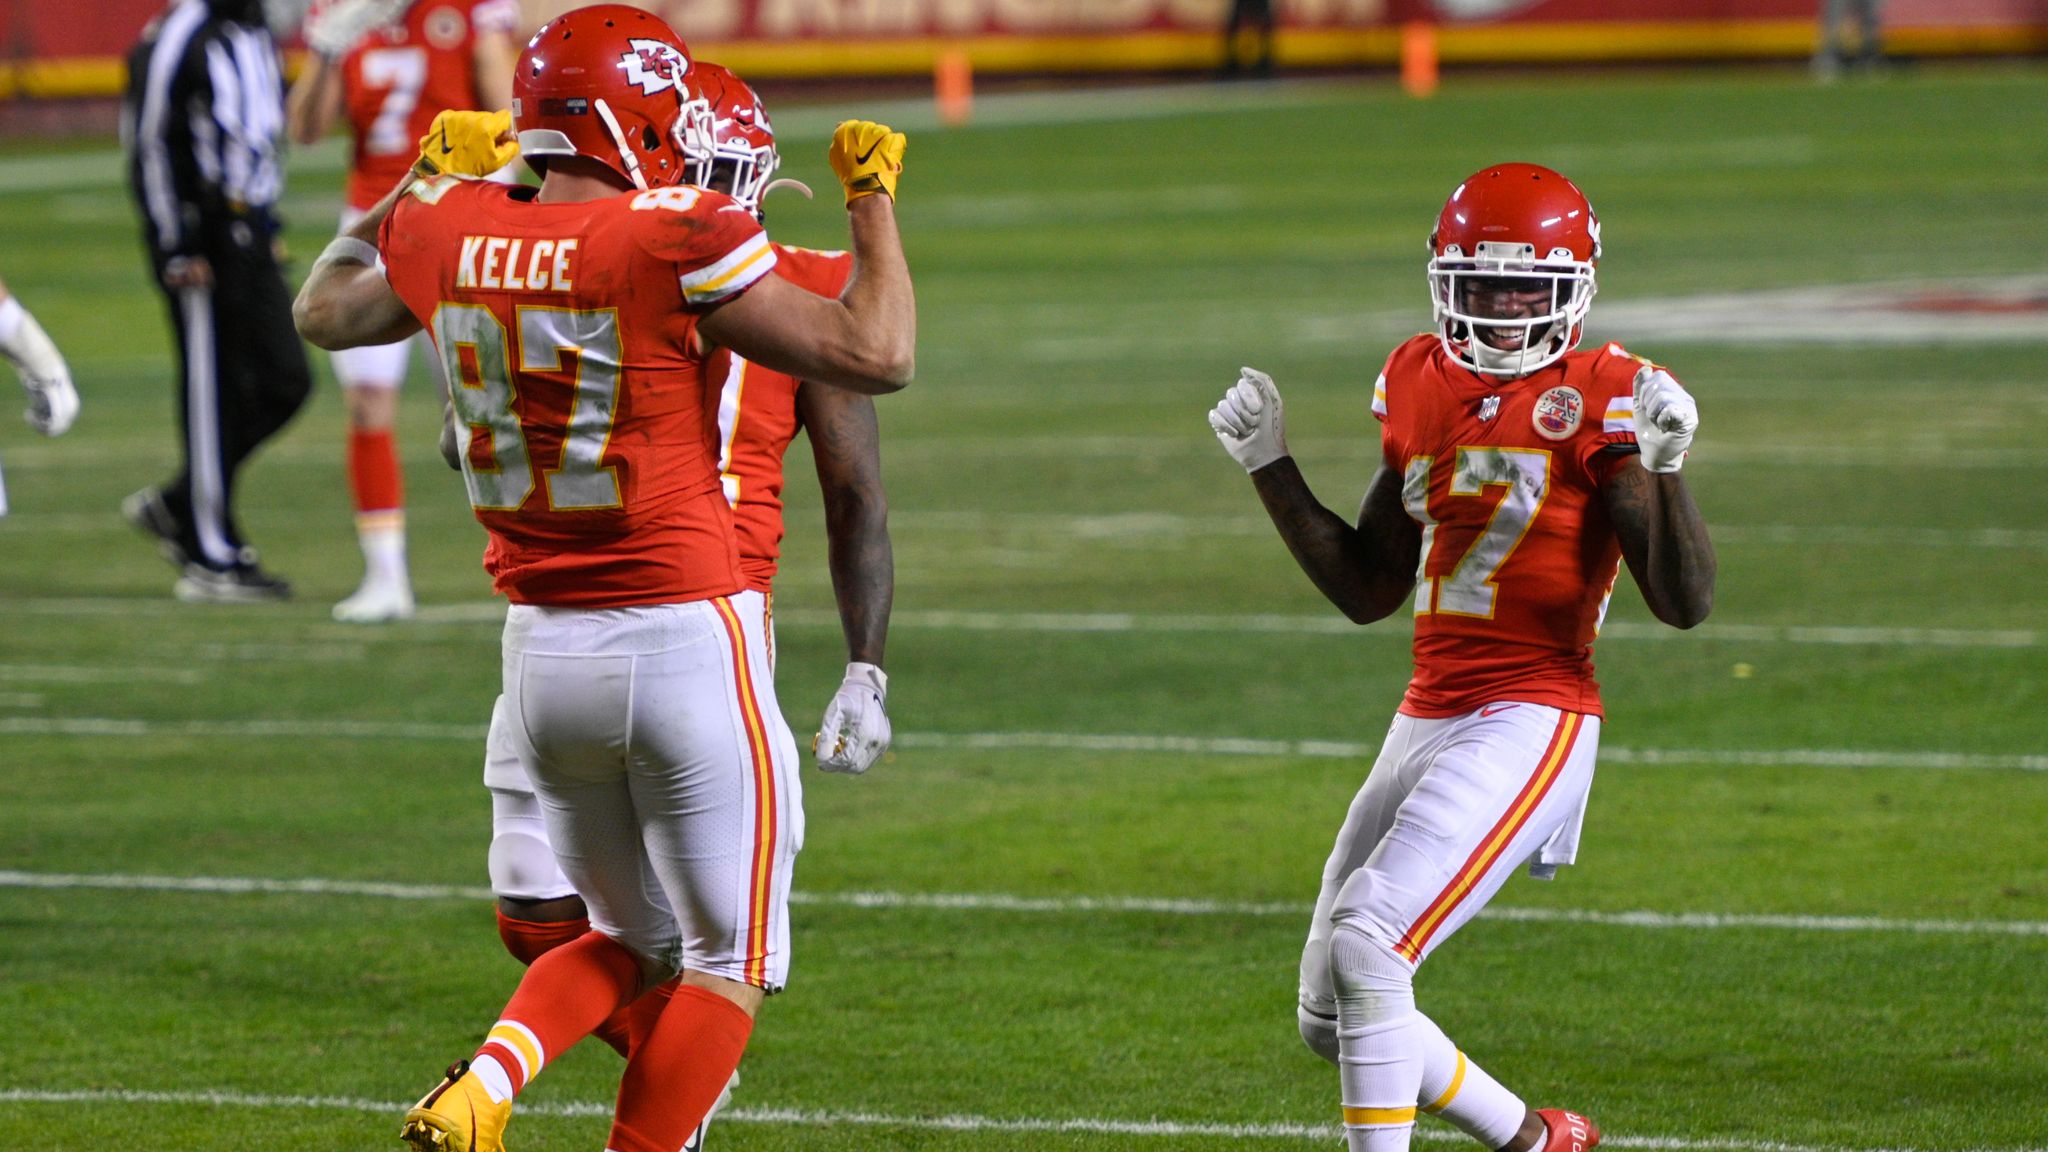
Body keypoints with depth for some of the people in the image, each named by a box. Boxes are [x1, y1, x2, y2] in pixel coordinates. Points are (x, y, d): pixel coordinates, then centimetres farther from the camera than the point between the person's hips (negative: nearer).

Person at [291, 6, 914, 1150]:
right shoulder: (674, 243, -16)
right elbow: (878, 355, -14)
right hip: (684, 643, -6)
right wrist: (875, 197, -2)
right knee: (726, 964, 8)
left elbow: (325, 310, 23)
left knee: (633, 939, 23)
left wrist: (419, 181, 32)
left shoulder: (454, 235, 1)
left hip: (544, 651, 6)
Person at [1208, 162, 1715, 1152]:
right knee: (1331, 1020, 11)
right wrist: (1270, 467, 13)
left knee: (1367, 949, -22)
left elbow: (1685, 603, -14)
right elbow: (1367, 590, 18)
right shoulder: (1420, 386, 10)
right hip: (1428, 719, 8)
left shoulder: (1599, 402, -8)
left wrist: (1664, 465, -27)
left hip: (1530, 722, -8)